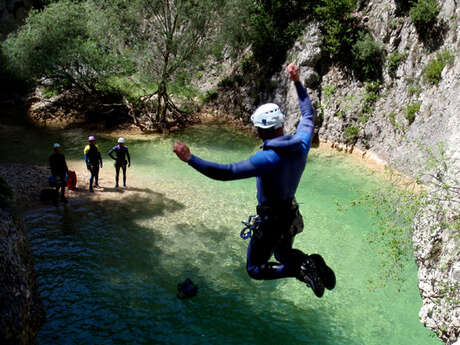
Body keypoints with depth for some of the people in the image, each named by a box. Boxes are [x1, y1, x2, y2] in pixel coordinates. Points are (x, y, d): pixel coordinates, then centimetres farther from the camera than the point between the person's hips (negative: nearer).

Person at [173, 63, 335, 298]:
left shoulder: (267, 159, -30)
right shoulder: (301, 144, -10)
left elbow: (227, 172, -35)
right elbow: (308, 115, 9)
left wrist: (190, 158, -31)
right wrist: (297, 82, 16)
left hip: (271, 221, -7)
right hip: (292, 216, 7)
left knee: (255, 269, 10)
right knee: (283, 254, 32)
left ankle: (300, 267, -12)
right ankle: (314, 265, 3)